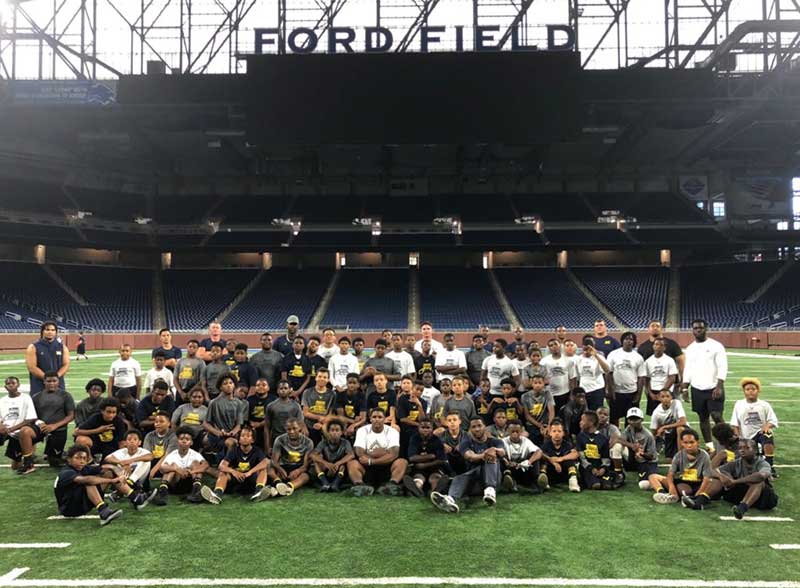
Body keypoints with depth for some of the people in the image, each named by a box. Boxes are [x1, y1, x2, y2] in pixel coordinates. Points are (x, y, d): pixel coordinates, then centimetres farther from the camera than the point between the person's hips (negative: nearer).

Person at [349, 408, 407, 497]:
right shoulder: (362, 431, 1)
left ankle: (392, 484, -48)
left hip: (387, 468, 0)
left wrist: (370, 461, -19)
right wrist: (384, 454, -10)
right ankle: (360, 485, -51)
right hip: (367, 469, 0)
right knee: (351, 463, -28)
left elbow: (393, 455, -14)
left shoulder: (392, 431, -1)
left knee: (402, 462, -26)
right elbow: (360, 454, -11)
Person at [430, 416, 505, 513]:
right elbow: (470, 456, -19)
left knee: (492, 456, -28)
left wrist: (495, 450, -44)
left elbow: (503, 452, -18)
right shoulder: (466, 442, 5)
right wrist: (483, 456, -42)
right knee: (459, 479, -31)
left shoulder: (495, 441, 7)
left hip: (493, 477, -1)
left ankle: (490, 490, -49)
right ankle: (450, 499, -63)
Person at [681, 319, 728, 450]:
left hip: (714, 388, -4)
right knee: (703, 418, 9)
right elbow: (687, 370, 12)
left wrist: (719, 386, -19)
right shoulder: (690, 349, 9)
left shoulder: (716, 346, -5)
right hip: (697, 389, 5)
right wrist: (684, 388, 4)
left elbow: (722, 367, -10)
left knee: (717, 416, -11)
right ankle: (709, 445, 18)